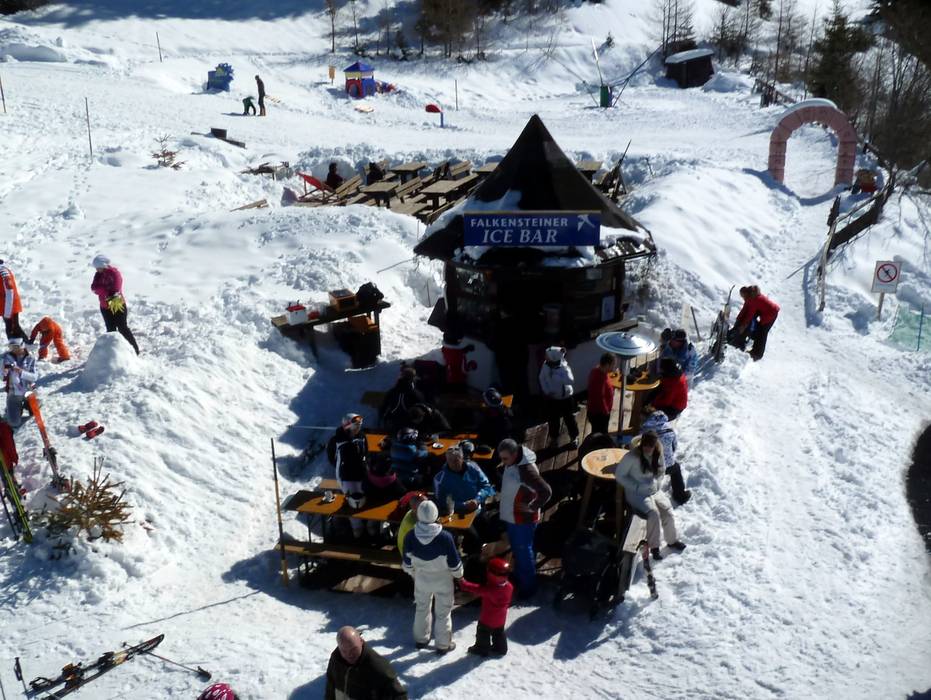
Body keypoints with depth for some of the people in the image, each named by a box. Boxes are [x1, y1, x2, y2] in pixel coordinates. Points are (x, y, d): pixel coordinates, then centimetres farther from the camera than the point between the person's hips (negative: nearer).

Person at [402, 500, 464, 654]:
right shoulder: (445, 537, -30)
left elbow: (407, 562, -6)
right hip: (443, 580, -3)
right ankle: (443, 644, 30)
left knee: (421, 608, 26)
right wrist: (458, 574, 5)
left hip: (421, 579, 3)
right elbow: (454, 563, -17)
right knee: (443, 612, 17)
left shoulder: (410, 536, -22)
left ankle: (421, 639, 42)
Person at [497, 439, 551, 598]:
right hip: (510, 516, 9)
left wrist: (533, 507, -23)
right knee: (516, 550, 24)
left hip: (523, 519, -9)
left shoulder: (526, 469, -30)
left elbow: (546, 491, -33)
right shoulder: (512, 463, -2)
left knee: (524, 552, 6)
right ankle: (519, 579, 42)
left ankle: (528, 586, 22)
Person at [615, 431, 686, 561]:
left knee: (668, 511, -12)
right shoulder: (632, 457, -20)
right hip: (637, 494, -5)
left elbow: (661, 471, 16)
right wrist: (636, 487, -17)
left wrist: (657, 484, -1)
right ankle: (654, 547, -11)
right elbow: (619, 475, -14)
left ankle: (672, 540, 14)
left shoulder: (658, 455, -3)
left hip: (654, 491, 5)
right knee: (654, 513, -27)